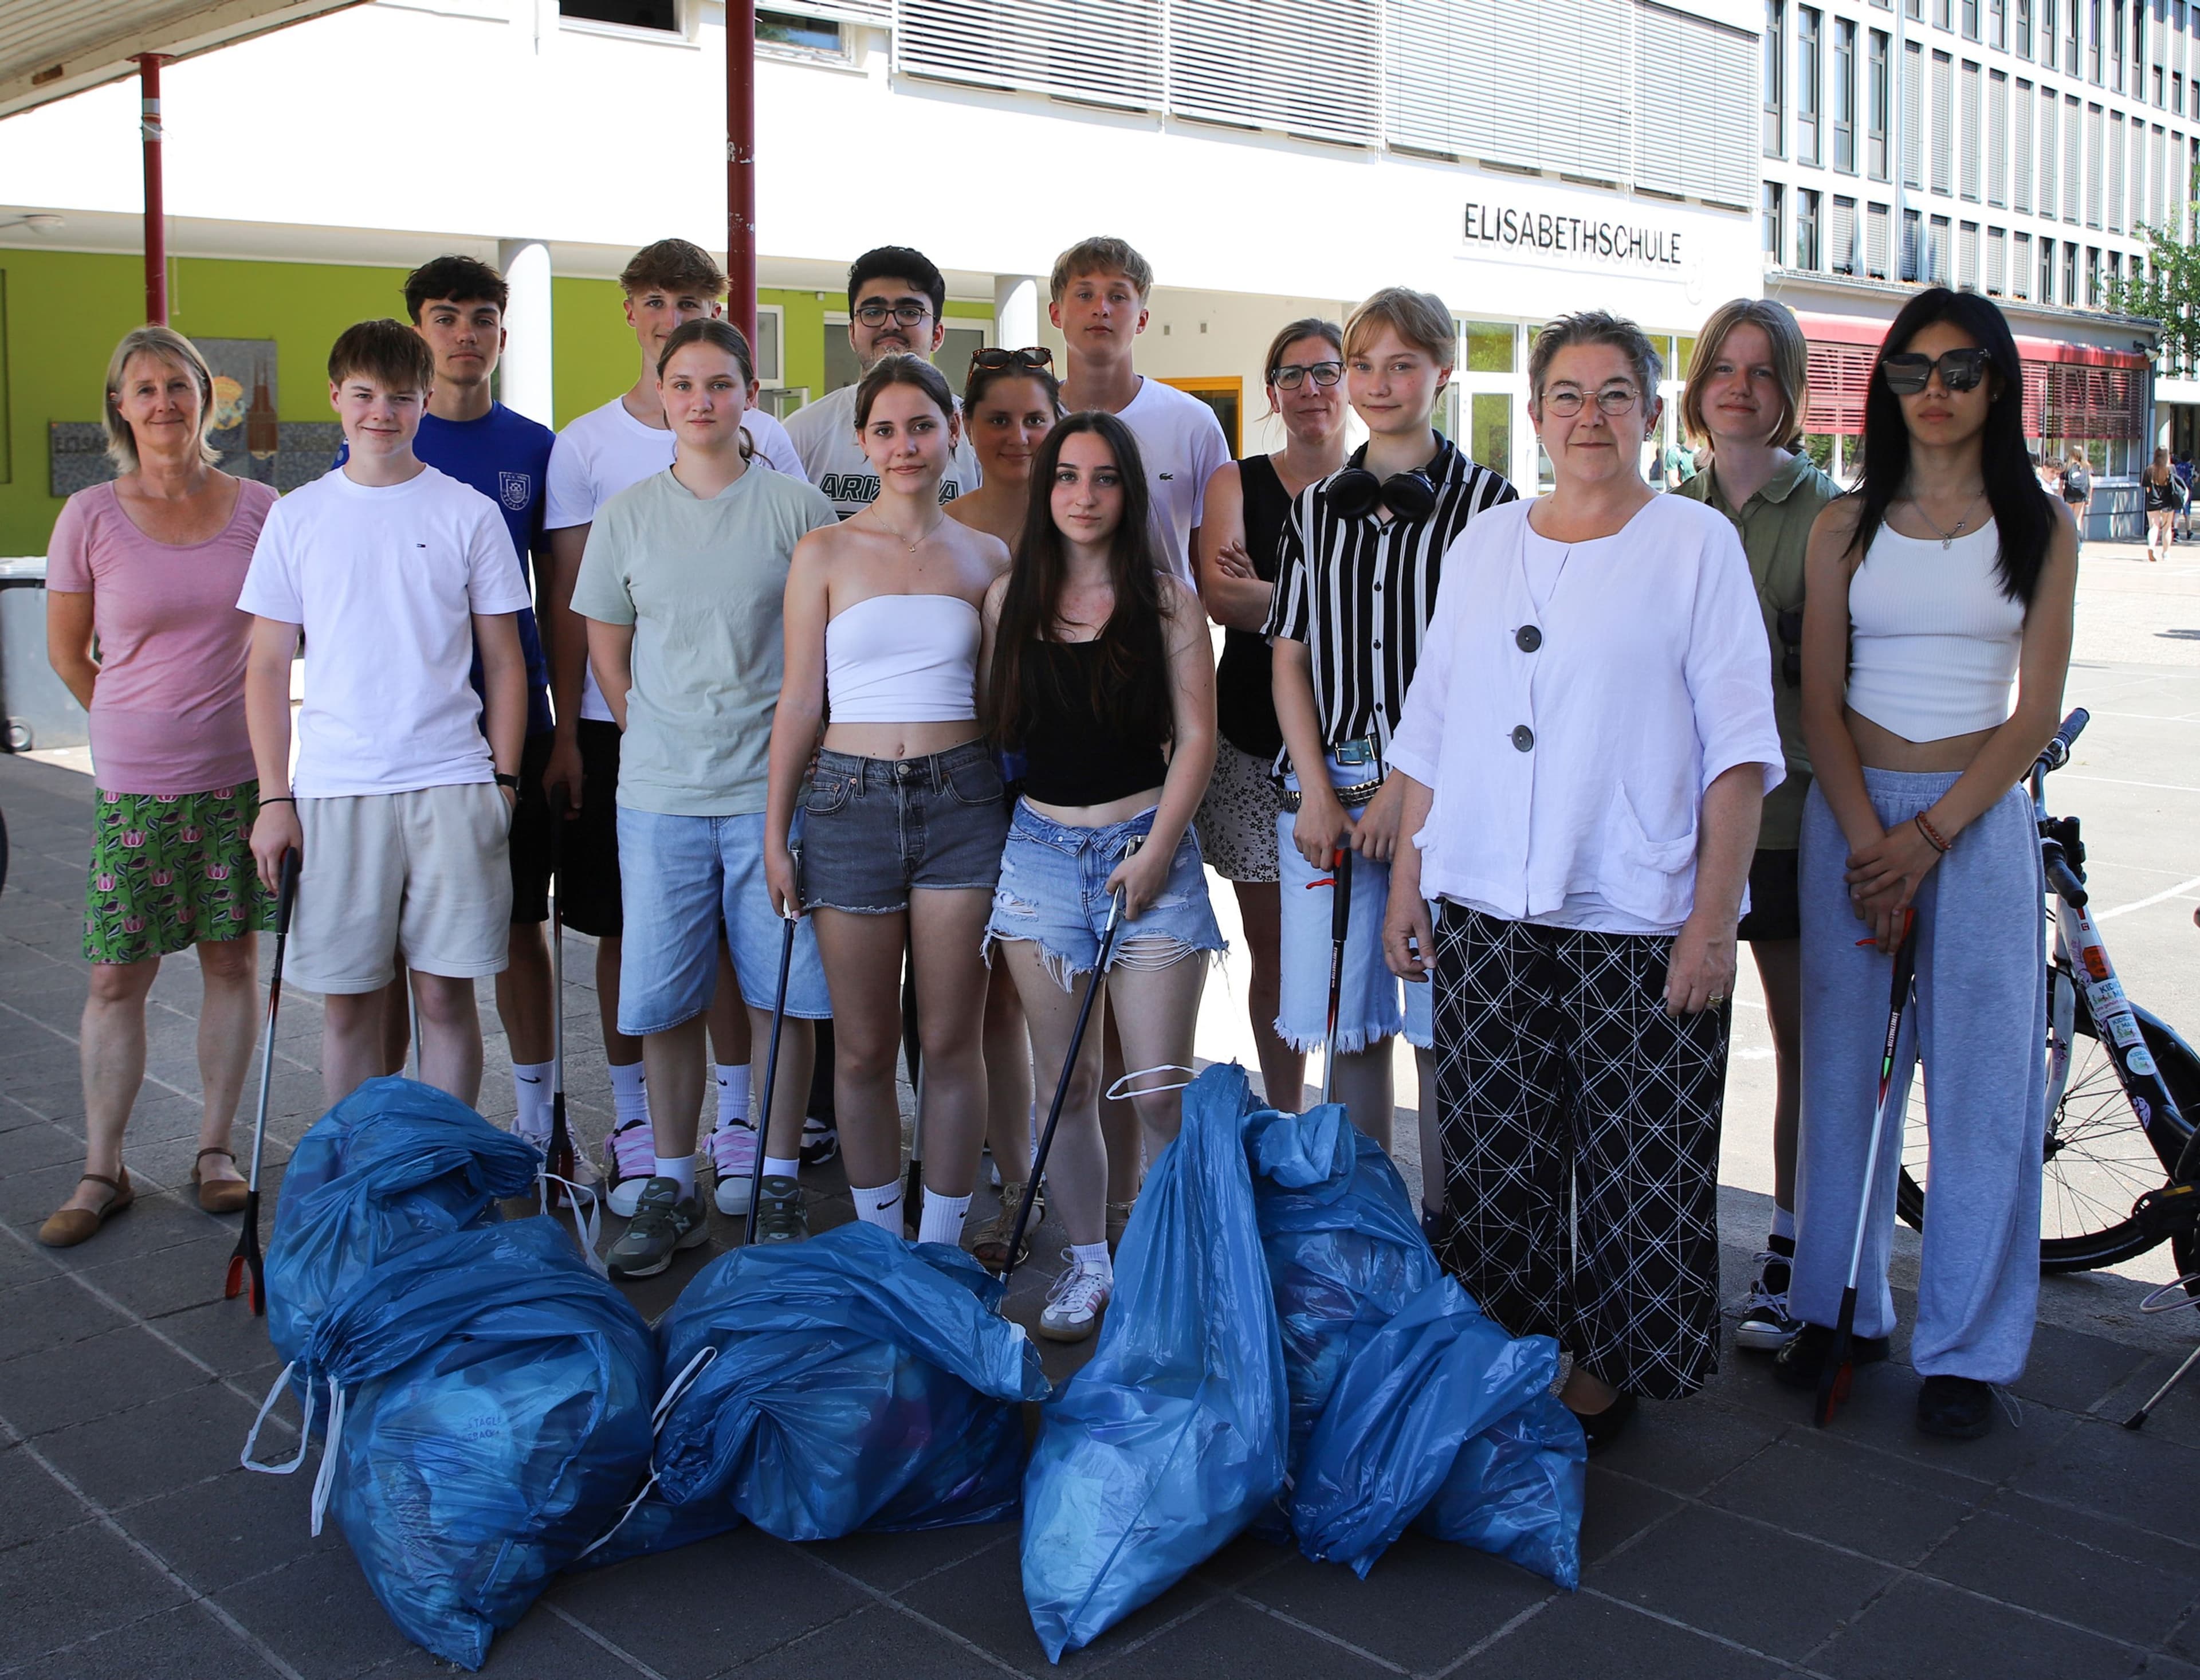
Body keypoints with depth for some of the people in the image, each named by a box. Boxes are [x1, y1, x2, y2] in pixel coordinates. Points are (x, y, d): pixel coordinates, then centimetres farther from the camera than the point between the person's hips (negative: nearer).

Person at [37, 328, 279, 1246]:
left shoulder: (258, 509, -1)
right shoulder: (90, 517, -4)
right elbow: (67, 653, 6)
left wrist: (229, 727, 10)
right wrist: (144, 728, 12)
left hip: (241, 774, 1)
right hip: (134, 785, -1)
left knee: (231, 963, 8)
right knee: (118, 976, 2)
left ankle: (214, 1150, 22)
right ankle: (102, 1174, 14)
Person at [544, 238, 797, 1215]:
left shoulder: (764, 443, 4)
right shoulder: (585, 445, 5)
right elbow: (568, 601, 5)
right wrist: (565, 732, -1)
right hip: (618, 722, 0)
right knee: (624, 927, 6)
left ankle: (737, 1118, 17)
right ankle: (632, 1122, 19)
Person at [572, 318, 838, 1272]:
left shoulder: (798, 509, 1)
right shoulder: (625, 514, 8)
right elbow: (606, 652, 14)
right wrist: (657, 742, 8)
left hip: (773, 789, -2)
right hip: (657, 795, 2)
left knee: (782, 994, 3)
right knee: (662, 996, 6)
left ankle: (778, 1184, 17)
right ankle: (671, 1187, 20)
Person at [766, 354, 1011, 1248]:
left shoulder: (986, 557, 7)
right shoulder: (826, 552, 4)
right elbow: (800, 701, 3)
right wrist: (775, 832, 1)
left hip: (961, 803, 1)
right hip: (851, 801, 0)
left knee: (951, 1042, 4)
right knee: (863, 1047, 7)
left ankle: (941, 1250, 18)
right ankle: (878, 1246, 22)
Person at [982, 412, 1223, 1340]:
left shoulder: (1166, 601, 1)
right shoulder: (1008, 598, 9)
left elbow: (1195, 738, -1)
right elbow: (994, 724, 13)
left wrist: (1155, 852, -9)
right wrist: (987, 834, 5)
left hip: (1146, 845, -2)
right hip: (1039, 851, 3)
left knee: (1158, 1092, -5)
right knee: (1068, 1084, 8)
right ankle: (1086, 1265, 22)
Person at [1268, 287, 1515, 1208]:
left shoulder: (1486, 502, 1)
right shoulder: (1316, 508, 14)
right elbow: (1290, 658, 11)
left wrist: (1405, 788, -11)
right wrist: (1317, 791, -1)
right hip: (1324, 792, 4)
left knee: (1441, 1028, -1)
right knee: (1352, 1026, 8)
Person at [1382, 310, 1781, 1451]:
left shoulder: (1696, 543, 1)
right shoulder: (1482, 546, 13)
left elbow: (1737, 745, -4)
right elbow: (1430, 729, 16)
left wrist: (1714, 915, -11)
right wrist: (1407, 881, 12)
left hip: (1640, 923, -3)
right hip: (1485, 917, 4)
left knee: (1633, 1167, 2)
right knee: (1496, 1160, 8)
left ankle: (1606, 1370, 20)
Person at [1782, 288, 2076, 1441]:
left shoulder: (2040, 527, 4)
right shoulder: (1847, 526, 6)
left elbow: (2035, 711, -1)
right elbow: (1820, 702, 1)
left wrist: (1929, 836, -11)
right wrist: (1868, 843, -11)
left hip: (1979, 816, -1)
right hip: (1851, 813, 1)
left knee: (1979, 1080, 1)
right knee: (1844, 1065, 6)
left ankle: (1966, 1346, 12)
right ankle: (1840, 1306, 21)